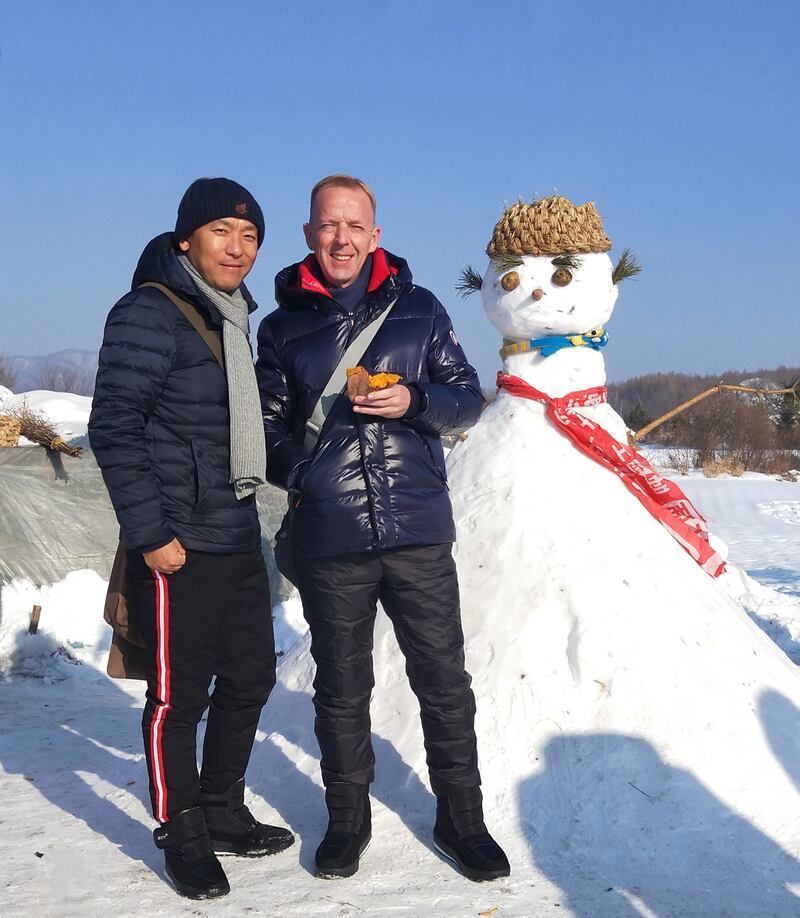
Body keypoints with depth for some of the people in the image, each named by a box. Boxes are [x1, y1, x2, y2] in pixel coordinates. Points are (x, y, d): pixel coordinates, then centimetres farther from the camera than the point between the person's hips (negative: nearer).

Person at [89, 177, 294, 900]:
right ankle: (182, 835, 19)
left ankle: (224, 814, 31)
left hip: (239, 538, 9)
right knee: (180, 695, 2)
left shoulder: (229, 316, 14)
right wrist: (150, 533, -19)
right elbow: (114, 429, -16)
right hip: (179, 548, -9)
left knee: (251, 677, 15)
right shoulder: (150, 314, -12)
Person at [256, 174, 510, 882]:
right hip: (328, 539, 1)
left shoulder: (418, 308, 7)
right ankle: (347, 818, 29)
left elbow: (467, 395, 8)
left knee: (443, 679, 6)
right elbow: (270, 425, 13)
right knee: (342, 687, 12)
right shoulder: (283, 327, 9)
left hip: (418, 531, 0)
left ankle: (461, 818, 23)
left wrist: (415, 402, -12)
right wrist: (299, 476, -5)